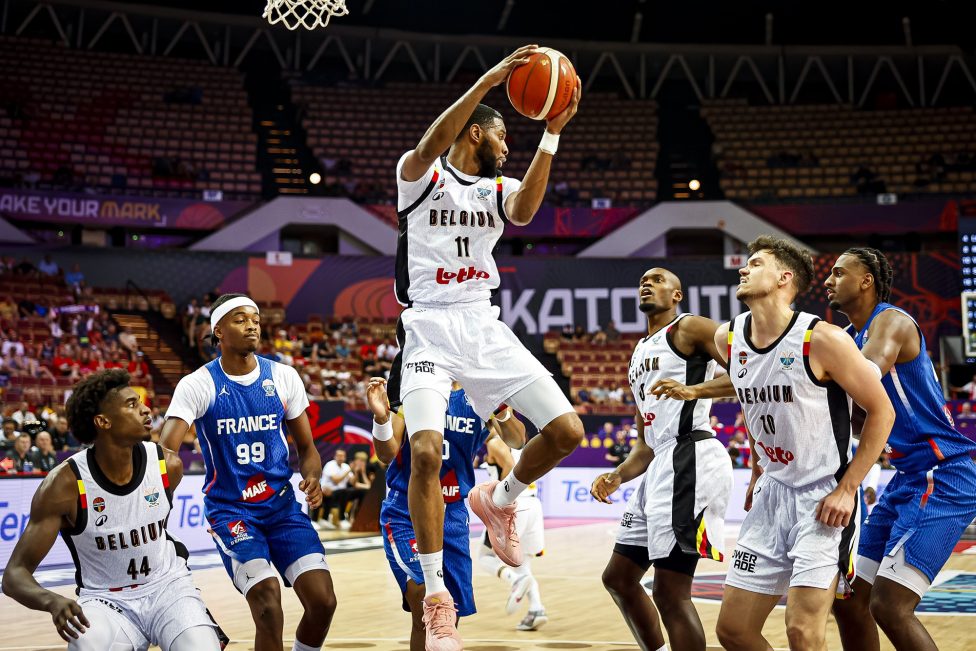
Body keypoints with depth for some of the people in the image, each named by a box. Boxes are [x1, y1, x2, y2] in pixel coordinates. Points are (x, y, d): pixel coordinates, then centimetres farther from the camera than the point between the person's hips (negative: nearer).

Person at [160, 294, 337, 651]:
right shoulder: (198, 384, -9)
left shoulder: (284, 377, 1)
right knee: (268, 605, -21)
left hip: (283, 504, 4)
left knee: (323, 601, -8)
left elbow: (306, 448, 10)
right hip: (230, 510, -3)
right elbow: (165, 451, -20)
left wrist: (312, 478, -12)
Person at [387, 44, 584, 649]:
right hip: (429, 328, -5)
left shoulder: (499, 187, 14)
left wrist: (552, 135, -18)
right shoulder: (421, 176, 2)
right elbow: (430, 146, -23)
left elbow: (525, 210, -10)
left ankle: (498, 499, 24)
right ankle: (435, 592, -9)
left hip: (485, 327, 5)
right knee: (426, 450, -23)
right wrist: (488, 81, -29)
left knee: (567, 429, -6)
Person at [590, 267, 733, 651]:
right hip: (661, 464, 10)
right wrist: (617, 477, 11)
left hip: (690, 457, -10)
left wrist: (694, 390, -26)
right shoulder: (639, 357, 26)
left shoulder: (689, 329, 0)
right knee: (618, 577, 16)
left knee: (670, 591, -11)